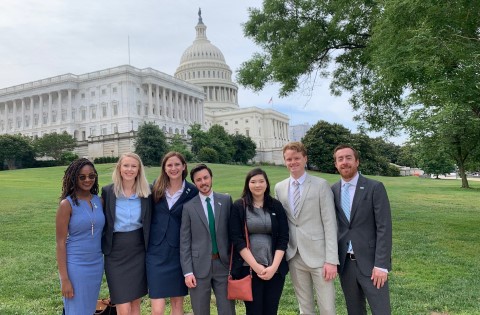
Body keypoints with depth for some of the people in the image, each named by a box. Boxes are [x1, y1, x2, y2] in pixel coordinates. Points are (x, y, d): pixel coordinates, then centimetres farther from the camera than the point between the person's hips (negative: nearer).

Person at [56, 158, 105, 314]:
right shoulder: (67, 204, -11)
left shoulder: (99, 201, 3)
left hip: (97, 265, 5)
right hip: (75, 267, -5)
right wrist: (64, 278, -13)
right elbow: (60, 243, -11)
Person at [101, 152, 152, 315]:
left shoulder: (146, 192, -2)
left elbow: (149, 222, 6)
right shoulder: (108, 191, -7)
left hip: (138, 251, 2)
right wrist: (102, 247, 0)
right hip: (116, 252, -2)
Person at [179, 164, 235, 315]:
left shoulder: (226, 200, 2)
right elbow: (184, 242, -1)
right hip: (199, 266, -1)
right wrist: (187, 271, -6)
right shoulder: (189, 207, -1)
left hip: (223, 264, 1)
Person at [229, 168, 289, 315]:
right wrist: (256, 266, -12)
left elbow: (283, 238, 1)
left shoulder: (276, 206, 4)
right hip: (248, 268, -2)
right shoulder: (238, 207, -1)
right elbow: (237, 239, -6)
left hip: (275, 269, 2)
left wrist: (274, 267, -9)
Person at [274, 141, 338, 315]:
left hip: (318, 256, -3)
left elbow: (330, 224, -9)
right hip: (294, 257, 4)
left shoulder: (321, 185, -5)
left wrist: (331, 260, -13)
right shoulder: (279, 188, 7)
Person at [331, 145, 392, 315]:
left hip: (370, 262, -3)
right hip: (344, 262, 3)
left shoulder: (375, 188, -7)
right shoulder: (332, 191, 4)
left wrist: (381, 265, -15)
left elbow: (384, 228, -10)